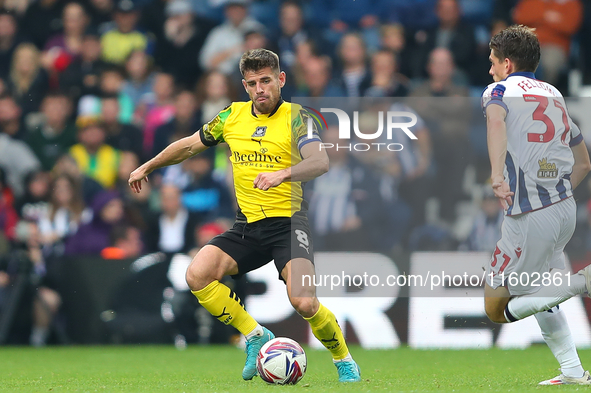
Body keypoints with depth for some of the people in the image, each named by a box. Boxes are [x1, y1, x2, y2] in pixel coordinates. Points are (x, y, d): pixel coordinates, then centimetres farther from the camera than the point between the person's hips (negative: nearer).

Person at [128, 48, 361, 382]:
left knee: (304, 302, -24)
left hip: (288, 220, -5)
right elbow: (190, 145, 25)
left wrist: (282, 174, -41)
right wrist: (147, 167, 33)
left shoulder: (295, 117, -6)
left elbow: (320, 162, -23)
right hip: (247, 226, 5)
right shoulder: (233, 116, 8)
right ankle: (256, 336, 0)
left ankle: (344, 361, 3)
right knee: (197, 274, -18)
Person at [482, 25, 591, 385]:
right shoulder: (555, 95, 19)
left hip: (530, 219, -7)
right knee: (535, 288, 29)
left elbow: (496, 120, -26)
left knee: (497, 308, 1)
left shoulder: (501, 89, 0)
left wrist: (498, 176, -35)